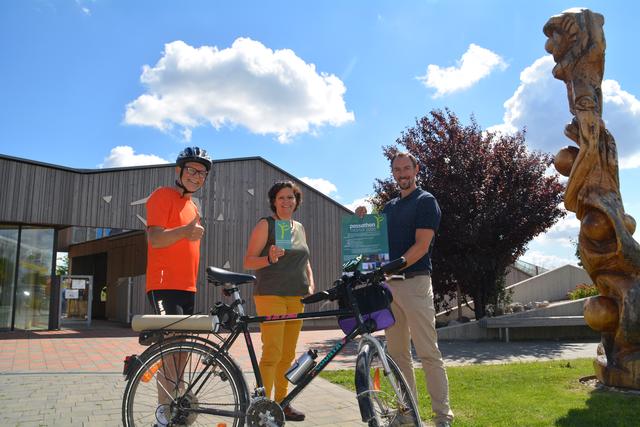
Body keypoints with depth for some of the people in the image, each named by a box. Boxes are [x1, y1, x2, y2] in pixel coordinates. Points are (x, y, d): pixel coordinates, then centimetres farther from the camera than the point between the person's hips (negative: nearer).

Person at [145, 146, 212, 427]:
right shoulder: (163, 196, -5)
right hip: (164, 286, -8)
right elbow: (155, 239, -18)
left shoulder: (192, 206, 20)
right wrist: (184, 231, -34)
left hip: (186, 287, 8)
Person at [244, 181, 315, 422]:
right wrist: (270, 258, -22)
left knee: (288, 354, 8)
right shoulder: (265, 225, 0)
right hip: (270, 295, -6)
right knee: (272, 353, -11)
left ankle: (281, 402, 18)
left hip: (296, 297, 6)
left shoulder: (299, 228, 18)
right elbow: (248, 261, -4)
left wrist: (311, 284, 10)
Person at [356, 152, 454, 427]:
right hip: (388, 284, 7)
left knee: (428, 352, -6)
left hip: (415, 281, -6)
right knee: (397, 353, 9)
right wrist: (363, 221, 5)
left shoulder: (425, 201, -1)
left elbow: (422, 245, -11)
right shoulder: (389, 207, 20)